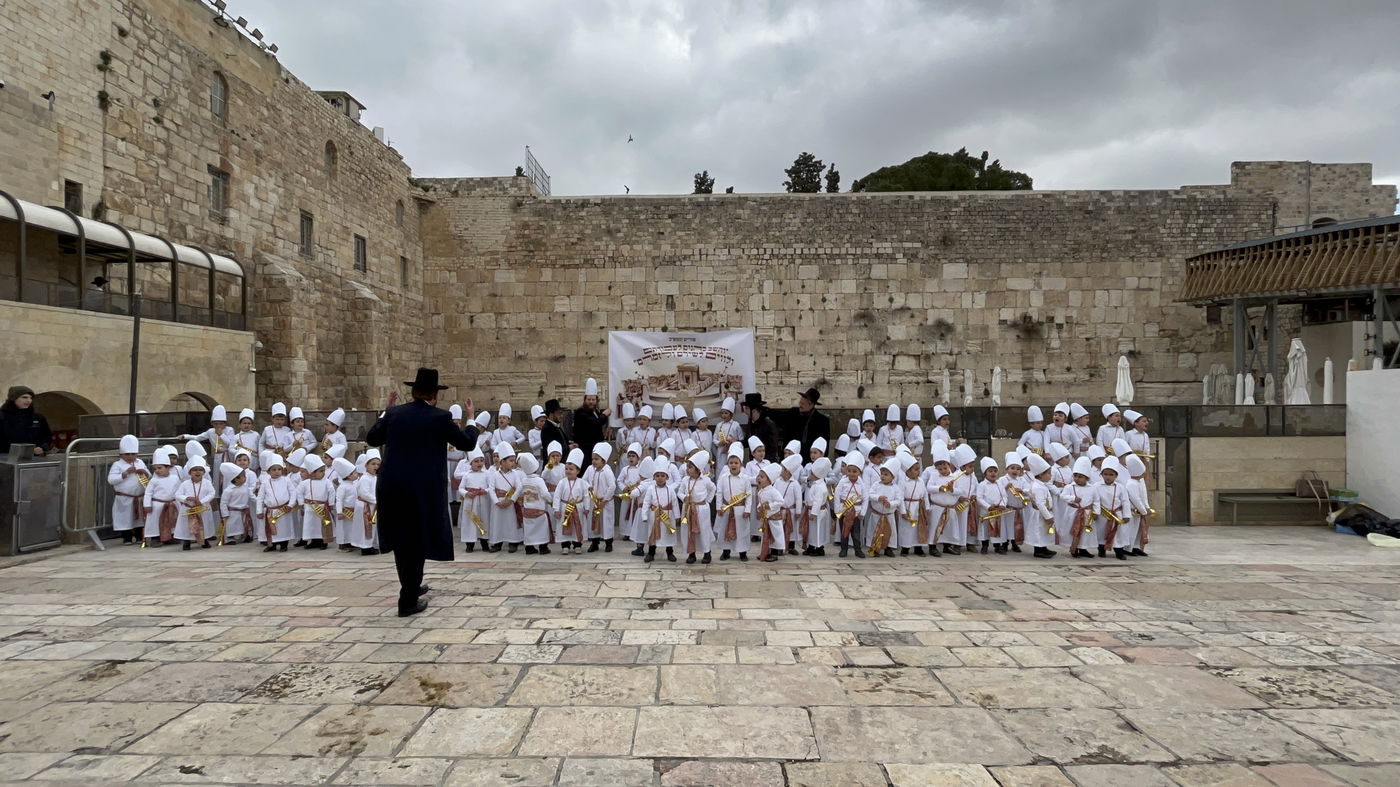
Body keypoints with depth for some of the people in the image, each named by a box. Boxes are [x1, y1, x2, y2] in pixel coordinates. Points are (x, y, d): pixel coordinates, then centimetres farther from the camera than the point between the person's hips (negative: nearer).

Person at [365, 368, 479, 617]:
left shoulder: (394, 414, 3)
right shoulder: (439, 417, -8)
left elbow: (371, 439, 17)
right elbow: (467, 443, 0)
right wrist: (471, 418, 16)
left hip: (391, 487, 4)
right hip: (423, 490, -4)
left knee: (401, 540, 21)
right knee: (417, 542, 7)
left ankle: (411, 586, 37)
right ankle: (408, 601, 9)